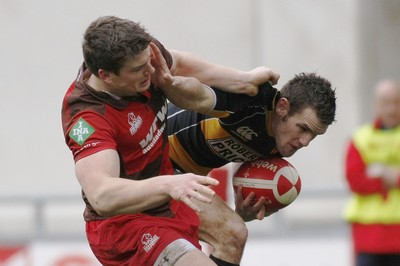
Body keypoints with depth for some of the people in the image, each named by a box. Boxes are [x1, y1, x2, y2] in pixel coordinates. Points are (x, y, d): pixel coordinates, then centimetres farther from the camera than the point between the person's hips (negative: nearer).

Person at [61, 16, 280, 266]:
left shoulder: (144, 53, -16)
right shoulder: (87, 118, -38)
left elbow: (180, 63, 10)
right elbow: (102, 197, -51)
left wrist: (244, 78, 18)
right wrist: (168, 185, -63)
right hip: (125, 223, -9)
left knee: (234, 234, 25)